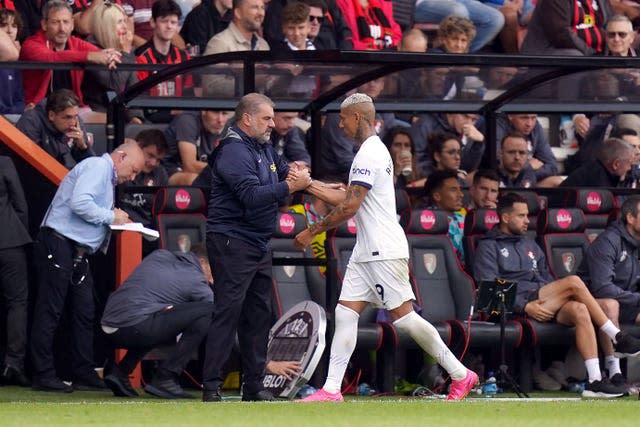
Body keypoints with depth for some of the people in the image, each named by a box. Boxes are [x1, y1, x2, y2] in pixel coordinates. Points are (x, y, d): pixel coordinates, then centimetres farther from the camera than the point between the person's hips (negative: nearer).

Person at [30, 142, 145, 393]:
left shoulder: (107, 177, 22)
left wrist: (116, 220, 3)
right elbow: (79, 203, -22)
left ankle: (84, 373, 10)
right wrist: (111, 217, -12)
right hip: (58, 245, -11)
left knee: (85, 312, 8)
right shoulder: (96, 168, -9)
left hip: (78, 252, 11)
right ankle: (43, 374, -7)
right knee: (50, 310, -7)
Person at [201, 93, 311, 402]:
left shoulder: (264, 149, 16)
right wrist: (291, 186, -24)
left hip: (258, 245, 10)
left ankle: (254, 385, 17)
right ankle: (211, 388, -12)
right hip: (232, 243, -10)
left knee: (258, 313, 11)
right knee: (228, 313, -12)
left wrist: (297, 175, 1)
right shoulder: (234, 151, -15)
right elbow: (252, 195, -25)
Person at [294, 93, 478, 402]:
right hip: (366, 251, 10)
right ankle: (331, 389, -2)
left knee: (403, 317, -6)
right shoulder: (374, 150, 18)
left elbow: (349, 207, -19)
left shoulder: (369, 155, -15)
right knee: (345, 314, 2)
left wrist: (311, 232, -12)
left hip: (384, 252, -10)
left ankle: (460, 375, 2)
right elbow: (348, 199, 20)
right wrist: (309, 185, 21)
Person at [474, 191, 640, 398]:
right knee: (574, 282, -24)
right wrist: (526, 306, -17)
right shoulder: (489, 247, 8)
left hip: (546, 304, 6)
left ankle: (594, 381, -40)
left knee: (579, 310, -29)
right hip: (518, 307, -6)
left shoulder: (530, 245, 31)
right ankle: (619, 339, -19)